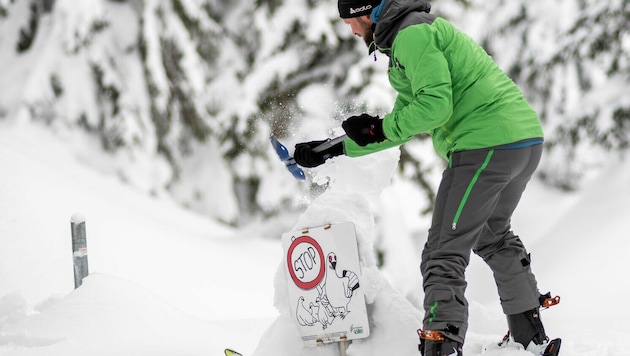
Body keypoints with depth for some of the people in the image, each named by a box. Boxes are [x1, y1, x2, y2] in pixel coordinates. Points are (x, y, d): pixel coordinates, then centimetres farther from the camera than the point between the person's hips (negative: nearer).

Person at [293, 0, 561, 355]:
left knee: (445, 253, -10)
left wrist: (379, 129, -8)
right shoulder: (431, 33, 26)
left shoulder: (412, 34, -7)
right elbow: (405, 122, 30)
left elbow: (435, 105, -20)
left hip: (485, 146, -11)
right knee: (493, 235, 29)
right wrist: (339, 148, 29)